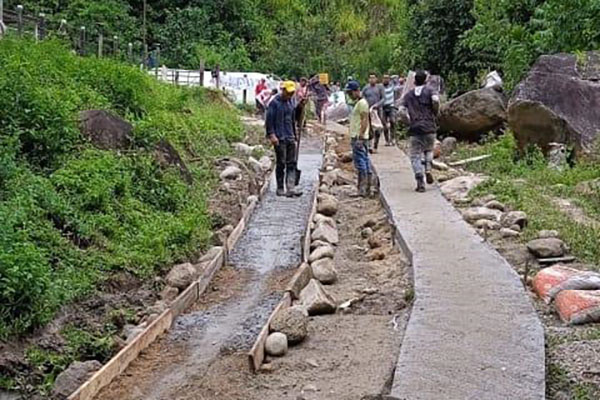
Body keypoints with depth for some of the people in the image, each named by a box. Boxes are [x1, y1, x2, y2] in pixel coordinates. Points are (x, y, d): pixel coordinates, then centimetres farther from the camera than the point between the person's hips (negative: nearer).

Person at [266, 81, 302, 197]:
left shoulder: (290, 102, 13)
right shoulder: (275, 102, -8)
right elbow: (269, 120, -11)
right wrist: (272, 135, -17)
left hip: (290, 138, 7)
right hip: (279, 138, -7)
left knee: (292, 163, 1)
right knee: (281, 164, -1)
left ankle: (291, 188, -1)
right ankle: (280, 189, 9)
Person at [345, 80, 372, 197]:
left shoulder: (362, 103, -11)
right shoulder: (357, 103, 20)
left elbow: (365, 121, -19)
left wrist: (360, 138, -23)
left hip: (359, 137, -10)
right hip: (356, 137, 10)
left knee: (360, 161, -11)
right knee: (365, 162, 10)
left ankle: (362, 189, -11)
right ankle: (367, 189, 13)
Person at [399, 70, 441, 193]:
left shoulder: (409, 95, 11)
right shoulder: (429, 90, 4)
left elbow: (401, 110, 0)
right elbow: (435, 100, -18)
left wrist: (408, 121, 12)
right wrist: (436, 113, -2)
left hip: (414, 129, 0)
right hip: (429, 128, 0)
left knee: (415, 156, 3)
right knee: (429, 150, 23)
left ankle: (420, 183, -6)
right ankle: (428, 169, -2)